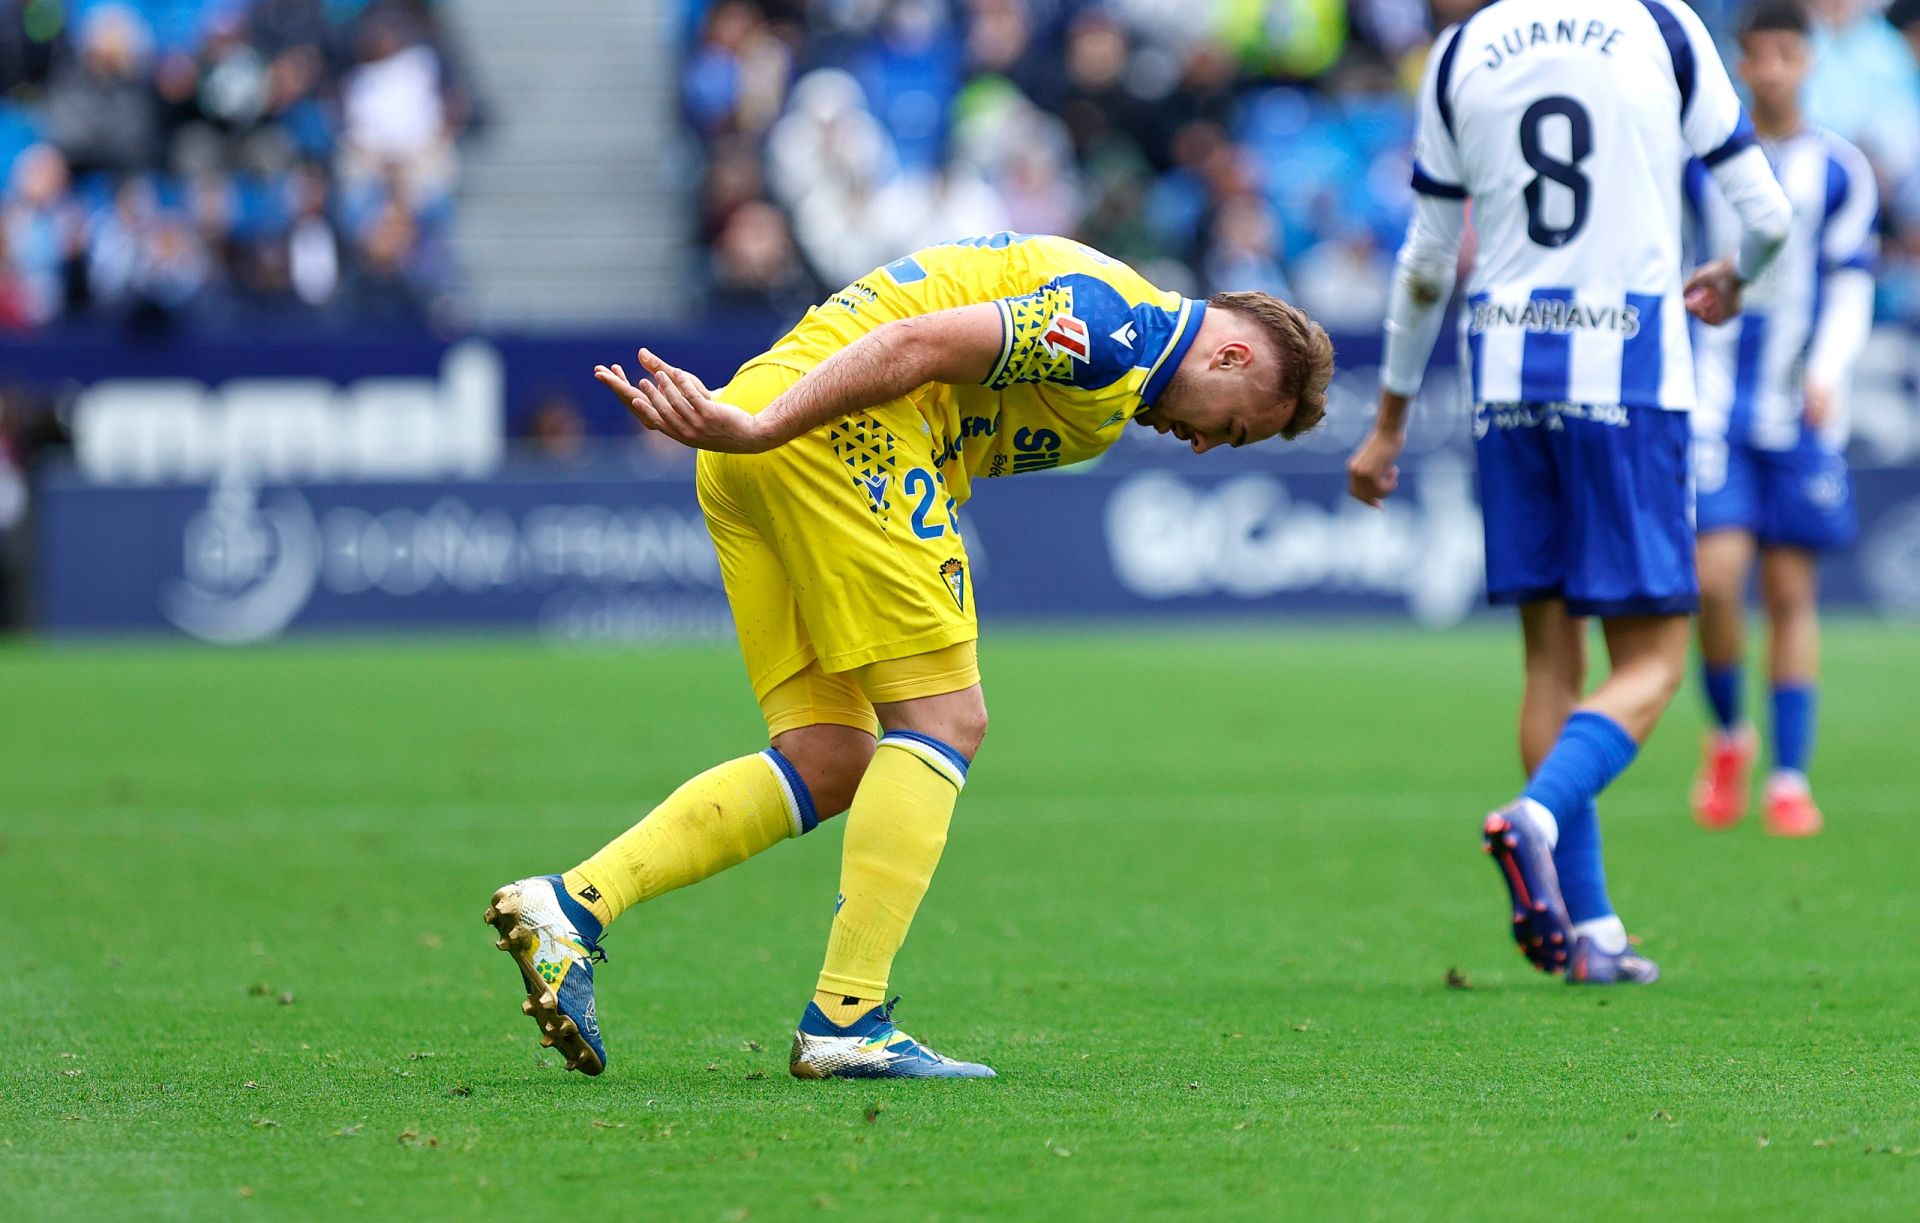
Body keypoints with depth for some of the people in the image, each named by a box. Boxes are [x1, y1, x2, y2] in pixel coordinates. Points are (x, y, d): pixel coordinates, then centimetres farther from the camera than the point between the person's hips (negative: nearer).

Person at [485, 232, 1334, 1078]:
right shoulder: (1120, 325, -7)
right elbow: (922, 342, -18)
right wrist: (763, 429, -25)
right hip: (836, 431, -10)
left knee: (828, 764, 7)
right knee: (944, 720, -7)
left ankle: (573, 904, -2)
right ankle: (846, 1018, -12)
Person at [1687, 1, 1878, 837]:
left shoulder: (1840, 171, 4)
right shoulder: (1699, 157, 5)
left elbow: (1851, 287, 0)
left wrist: (1827, 373, -16)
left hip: (1799, 411, 0)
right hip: (1714, 399, 0)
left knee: (1791, 592, 0)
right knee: (1716, 576, -13)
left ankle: (1790, 779, 7)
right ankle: (1727, 737, 12)